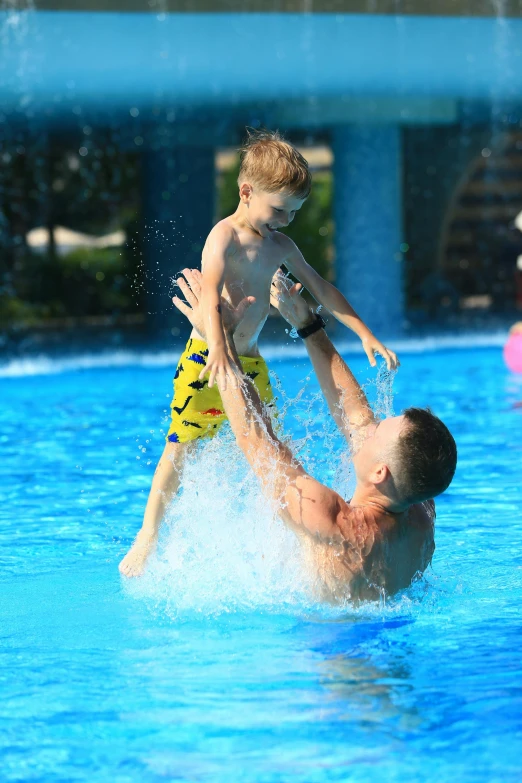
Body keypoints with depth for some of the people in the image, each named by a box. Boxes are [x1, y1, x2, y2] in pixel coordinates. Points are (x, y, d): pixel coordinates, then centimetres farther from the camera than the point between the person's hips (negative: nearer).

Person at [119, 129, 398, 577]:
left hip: (251, 363, 7)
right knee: (183, 448, -6)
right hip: (206, 362, -7)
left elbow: (320, 289, 18)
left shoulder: (280, 245, 9)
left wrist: (365, 335, 13)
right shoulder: (226, 236, -15)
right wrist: (218, 349, -48)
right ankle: (149, 536, 4)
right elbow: (210, 292, -32)